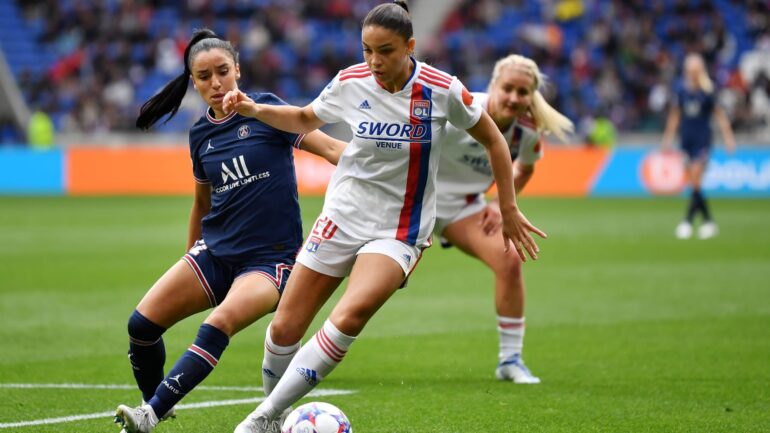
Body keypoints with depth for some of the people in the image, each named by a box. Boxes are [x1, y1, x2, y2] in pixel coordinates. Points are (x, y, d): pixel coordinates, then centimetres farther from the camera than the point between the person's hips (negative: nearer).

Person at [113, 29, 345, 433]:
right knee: (142, 323, -11)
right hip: (215, 251, 5)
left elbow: (329, 147, -9)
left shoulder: (265, 110, -5)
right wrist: (189, 268, 28)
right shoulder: (201, 134, 10)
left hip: (269, 258, -5)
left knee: (220, 323, -31)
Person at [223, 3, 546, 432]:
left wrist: (509, 210, 6)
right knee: (285, 329, -2)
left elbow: (493, 140, 3)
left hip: (400, 231, -3)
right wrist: (254, 109, -1)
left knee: (349, 317, -28)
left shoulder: (443, 90, -13)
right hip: (342, 217, 3)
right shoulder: (350, 83, -6)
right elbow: (305, 120, 15)